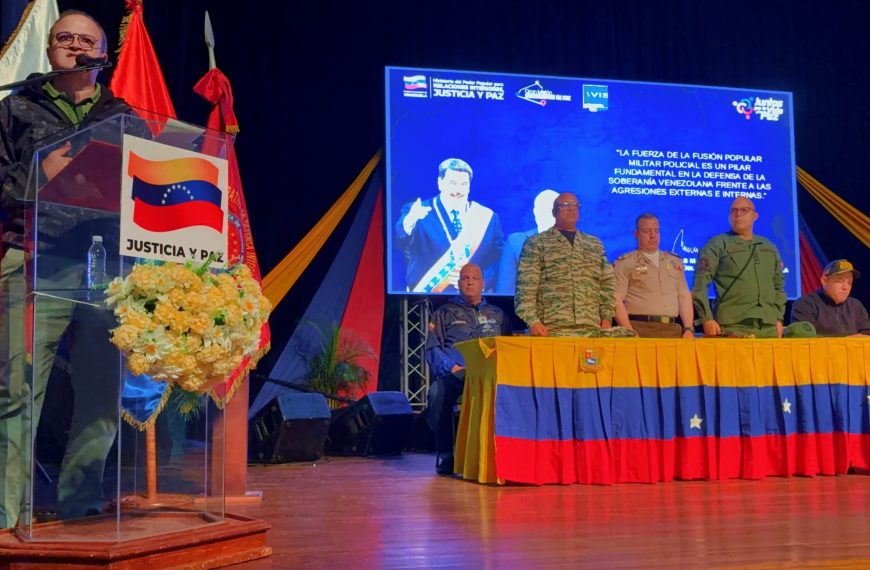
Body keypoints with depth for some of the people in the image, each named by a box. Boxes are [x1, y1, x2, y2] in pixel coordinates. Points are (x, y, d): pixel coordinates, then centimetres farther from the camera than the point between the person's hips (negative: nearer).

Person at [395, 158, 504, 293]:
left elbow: (499, 261, 8)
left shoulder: (488, 217, 9)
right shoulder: (418, 213, 1)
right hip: (427, 291, -2)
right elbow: (398, 242, -15)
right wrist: (409, 222, -34)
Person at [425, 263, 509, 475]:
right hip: (454, 373, -1)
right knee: (437, 392, -38)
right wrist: (453, 367, -10)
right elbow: (433, 349, 9)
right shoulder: (444, 313, 21)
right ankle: (445, 454, -25)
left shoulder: (497, 314, 28)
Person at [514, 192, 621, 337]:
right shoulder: (536, 244, 6)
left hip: (591, 329, 3)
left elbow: (607, 284, 16)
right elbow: (526, 286, -2)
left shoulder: (595, 245, 18)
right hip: (551, 329, -3)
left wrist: (606, 318, 4)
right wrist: (533, 321, -13)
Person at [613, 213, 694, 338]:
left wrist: (689, 329, 5)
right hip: (640, 329, -4)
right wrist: (630, 333, -13)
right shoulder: (624, 263, 5)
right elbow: (617, 300, -2)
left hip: (673, 329, 4)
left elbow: (684, 296, 18)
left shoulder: (675, 262, 20)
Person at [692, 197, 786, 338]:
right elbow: (700, 283, -4)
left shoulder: (769, 247, 19)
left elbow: (779, 285, 25)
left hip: (769, 326, 5)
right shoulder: (717, 244, 4)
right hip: (734, 326, -5)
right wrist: (707, 319, -12)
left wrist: (779, 318, 15)